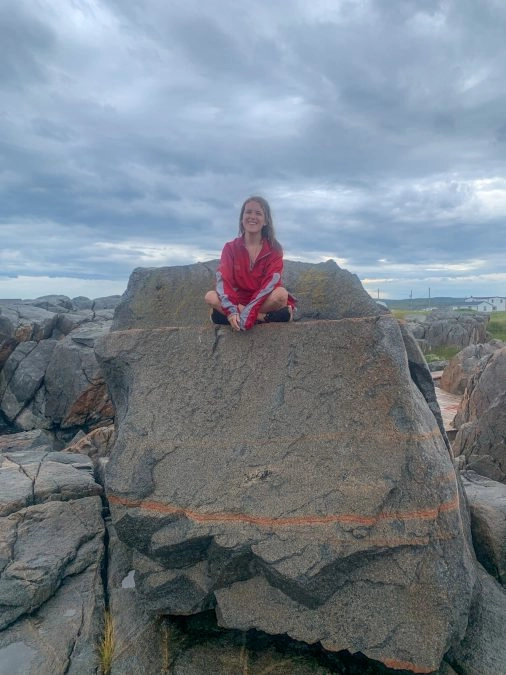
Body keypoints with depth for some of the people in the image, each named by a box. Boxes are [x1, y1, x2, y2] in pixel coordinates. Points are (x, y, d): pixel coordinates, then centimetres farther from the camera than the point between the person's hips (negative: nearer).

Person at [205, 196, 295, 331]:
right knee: (210, 297, -26)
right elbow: (223, 280, -13)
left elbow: (271, 282, -18)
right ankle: (266, 317, -30)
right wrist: (232, 311, -32)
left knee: (281, 294, -32)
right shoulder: (230, 247, 1)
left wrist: (249, 312, -33)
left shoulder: (274, 249, -4)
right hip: (238, 301, 3)